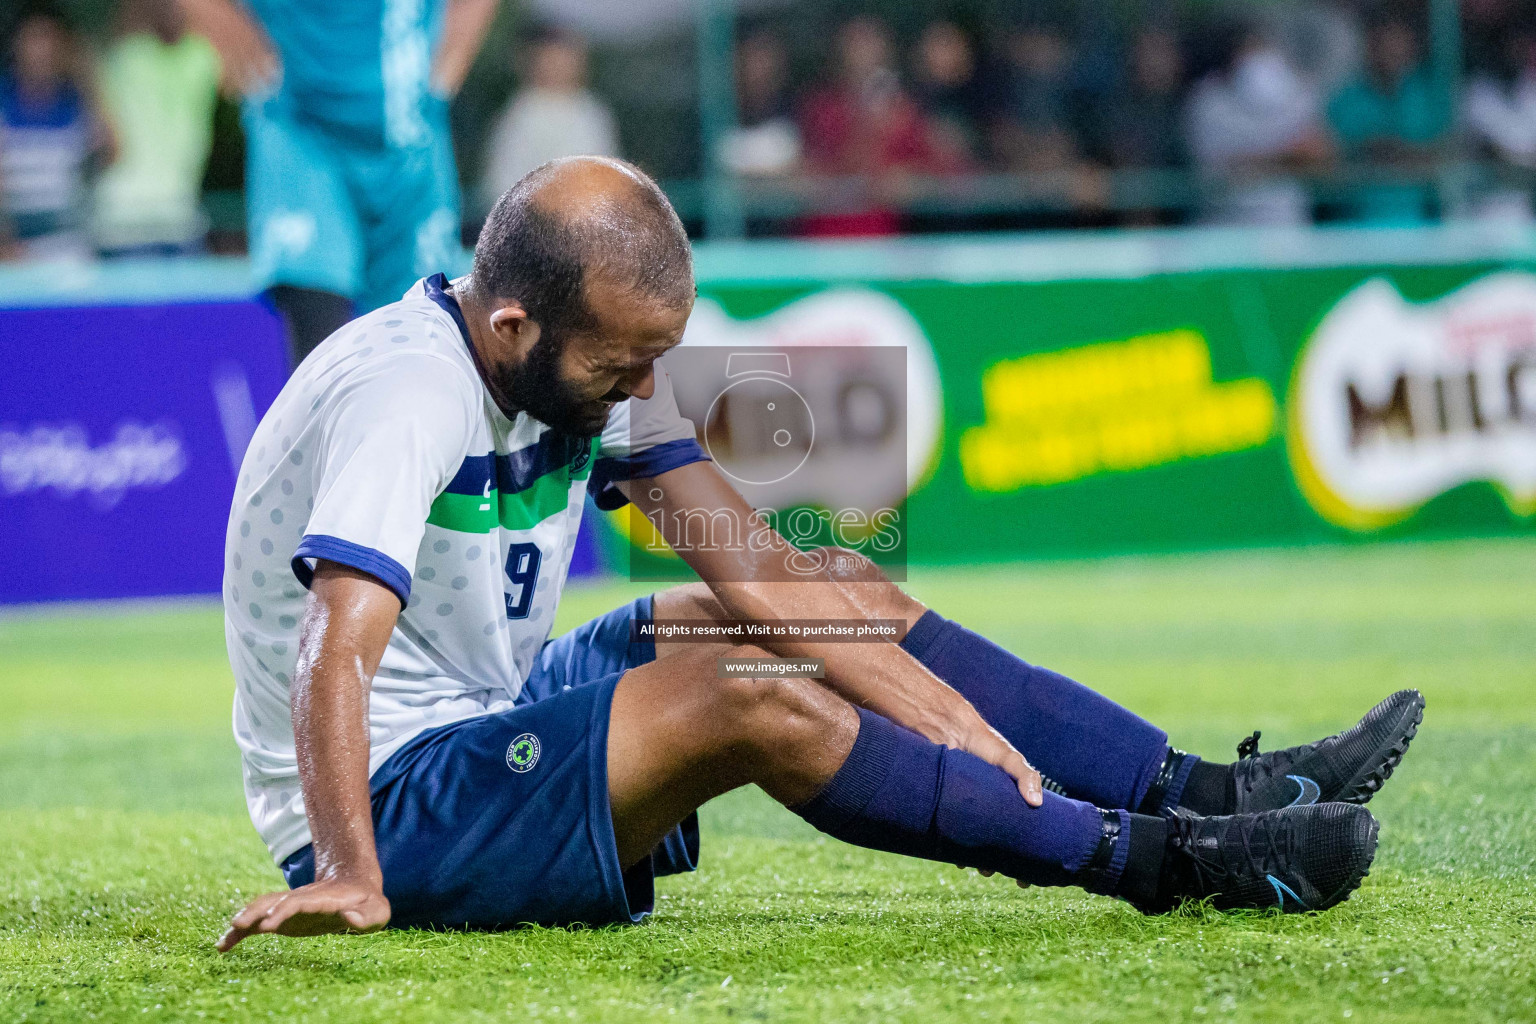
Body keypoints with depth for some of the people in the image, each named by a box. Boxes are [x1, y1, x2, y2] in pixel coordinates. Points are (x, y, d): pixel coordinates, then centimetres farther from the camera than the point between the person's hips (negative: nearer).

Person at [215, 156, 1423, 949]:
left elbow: (760, 573, -1)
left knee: (844, 591, 4)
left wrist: (949, 719, -12)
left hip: (498, 723, 9)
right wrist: (351, 882, -50)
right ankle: (1163, 861, -24)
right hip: (389, 807, -9)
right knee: (740, 696, -29)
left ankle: (1209, 790, 2)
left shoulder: (591, 363, 1)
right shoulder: (406, 390, -25)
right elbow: (334, 654, -37)